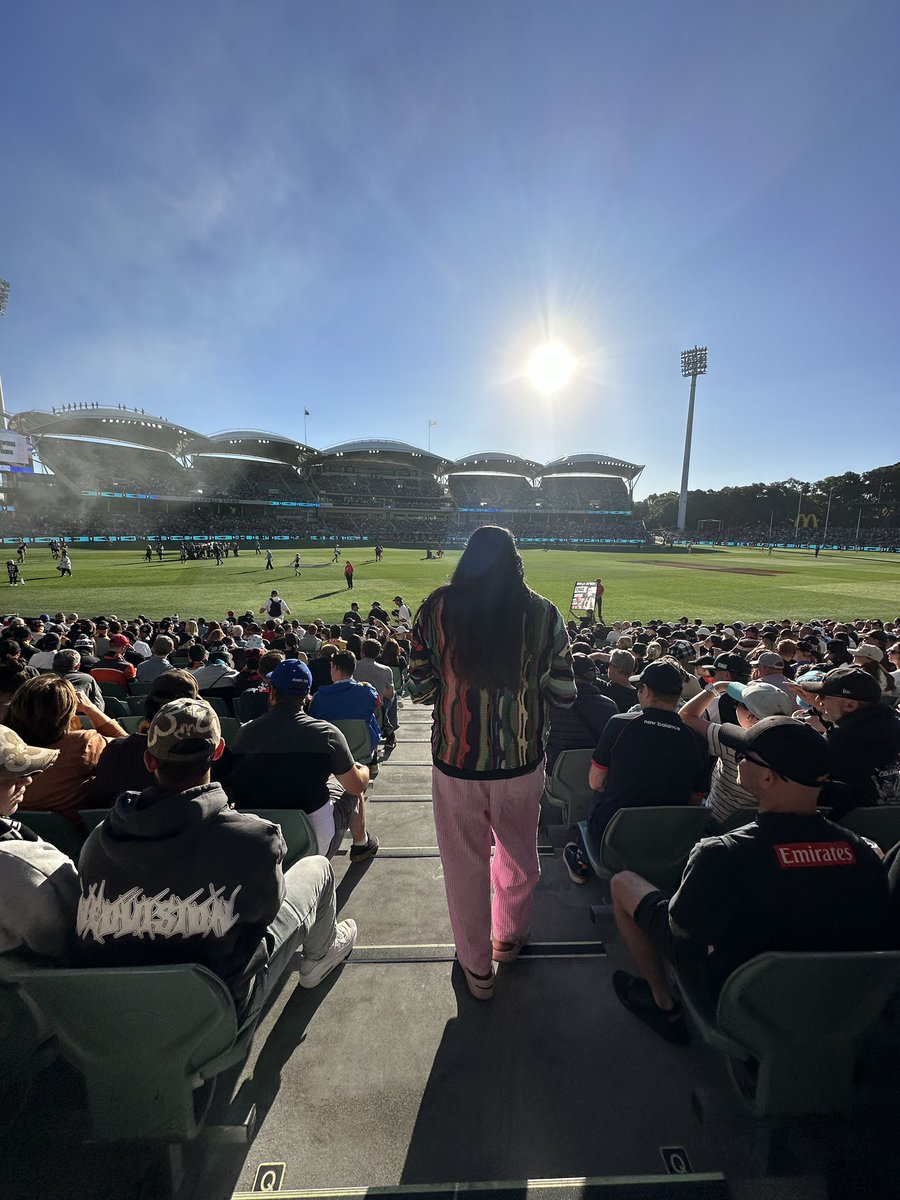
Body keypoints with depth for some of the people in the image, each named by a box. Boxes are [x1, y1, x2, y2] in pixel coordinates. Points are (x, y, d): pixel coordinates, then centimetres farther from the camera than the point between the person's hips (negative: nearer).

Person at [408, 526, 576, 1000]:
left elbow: (419, 689, -8)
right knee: (519, 855, 26)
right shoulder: (542, 611, -9)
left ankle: (477, 968, 40)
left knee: (465, 865, 20)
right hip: (522, 763, 1)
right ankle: (510, 939, 51)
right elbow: (562, 693, -6)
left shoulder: (438, 607, -10)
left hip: (456, 763, -1)